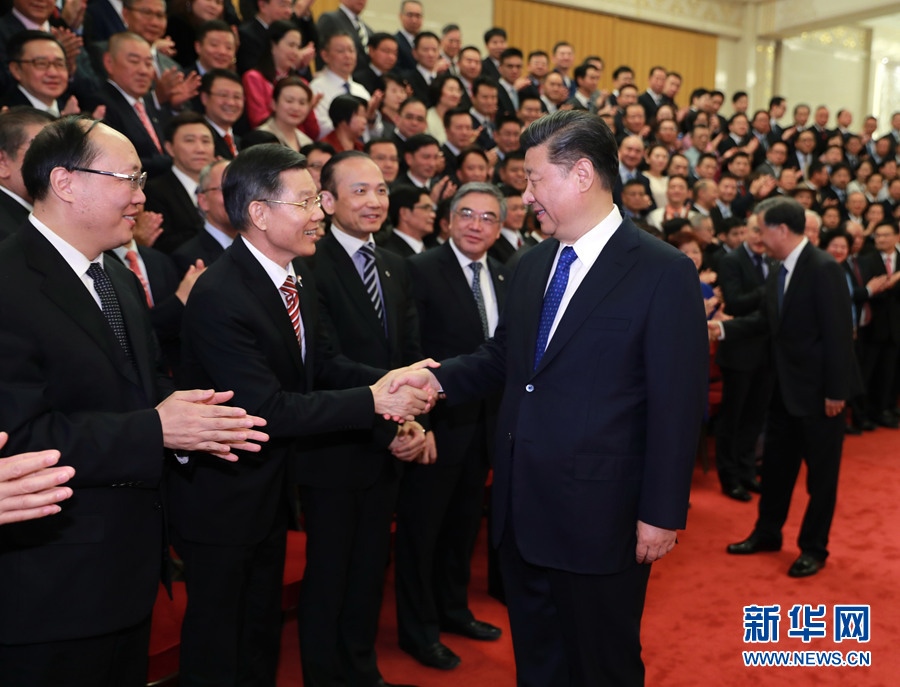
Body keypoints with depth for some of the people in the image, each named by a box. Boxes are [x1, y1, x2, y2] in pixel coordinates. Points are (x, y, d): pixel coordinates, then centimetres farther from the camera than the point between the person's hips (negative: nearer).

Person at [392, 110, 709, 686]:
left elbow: (678, 404, -14)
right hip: (521, 508, 6)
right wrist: (440, 378, -4)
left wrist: (662, 513, -13)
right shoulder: (532, 264, 7)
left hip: (598, 515, -6)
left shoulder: (664, 272, -13)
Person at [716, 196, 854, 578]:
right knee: (775, 463, 17)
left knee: (820, 472, 8)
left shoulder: (824, 268, -20)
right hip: (786, 387, 8)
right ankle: (767, 533, 33)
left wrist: (836, 392, -20)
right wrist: (723, 328, 0)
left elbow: (838, 333, -21)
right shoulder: (781, 271, 6)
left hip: (818, 389, -8)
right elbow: (766, 321, 12)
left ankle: (813, 547, 23)